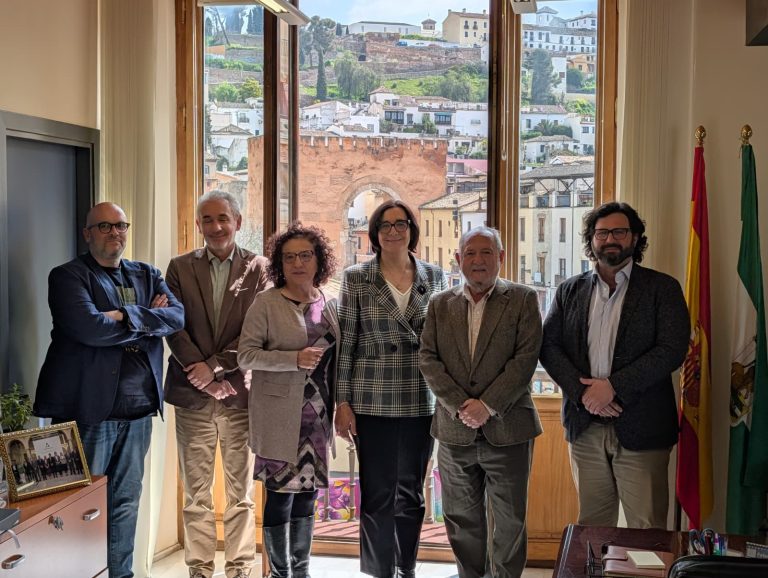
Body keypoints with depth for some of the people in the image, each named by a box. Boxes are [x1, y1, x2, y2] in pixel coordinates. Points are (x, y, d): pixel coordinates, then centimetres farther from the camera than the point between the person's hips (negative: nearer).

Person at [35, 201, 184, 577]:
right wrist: (150, 321, -8)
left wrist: (127, 316, -16)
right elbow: (89, 328, -19)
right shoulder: (68, 276, -2)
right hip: (89, 407, -5)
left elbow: (178, 316, -1)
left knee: (126, 502, 14)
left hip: (139, 407, 5)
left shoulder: (147, 275, 15)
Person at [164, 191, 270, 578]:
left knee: (241, 491, 5)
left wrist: (214, 367, -10)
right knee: (196, 492, 6)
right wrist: (198, 370, -10)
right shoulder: (180, 267, 8)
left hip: (239, 391, -1)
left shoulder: (257, 268, 3)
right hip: (192, 393, 1)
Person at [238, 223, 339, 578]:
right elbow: (246, 355, -10)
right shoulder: (266, 303, -6)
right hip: (280, 417, -5)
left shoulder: (328, 304, 10)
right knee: (281, 493, 0)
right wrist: (295, 359, -21)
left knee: (307, 493, 12)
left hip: (317, 416, 5)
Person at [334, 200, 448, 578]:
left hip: (422, 403, 2)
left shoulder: (434, 277, 6)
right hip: (373, 403, -2)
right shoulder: (356, 279, 0)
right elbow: (345, 344, -1)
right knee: (378, 494, 4)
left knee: (411, 492, 11)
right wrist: (342, 403, -4)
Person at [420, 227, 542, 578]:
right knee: (462, 520, 12)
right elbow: (429, 359, 1)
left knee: (510, 522, 5)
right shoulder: (440, 305, 9)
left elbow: (526, 357, -8)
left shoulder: (522, 299, 1)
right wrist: (460, 405, -12)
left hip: (507, 429, -3)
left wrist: (488, 406, -15)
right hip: (455, 431, 3)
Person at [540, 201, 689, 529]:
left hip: (640, 428, -3)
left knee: (646, 529, 0)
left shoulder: (662, 288, 1)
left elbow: (672, 350, -9)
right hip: (585, 426, 3)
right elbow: (548, 347, 5)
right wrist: (582, 391, -11)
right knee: (591, 524, 12)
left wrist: (613, 386, -15)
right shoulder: (570, 291, 11)